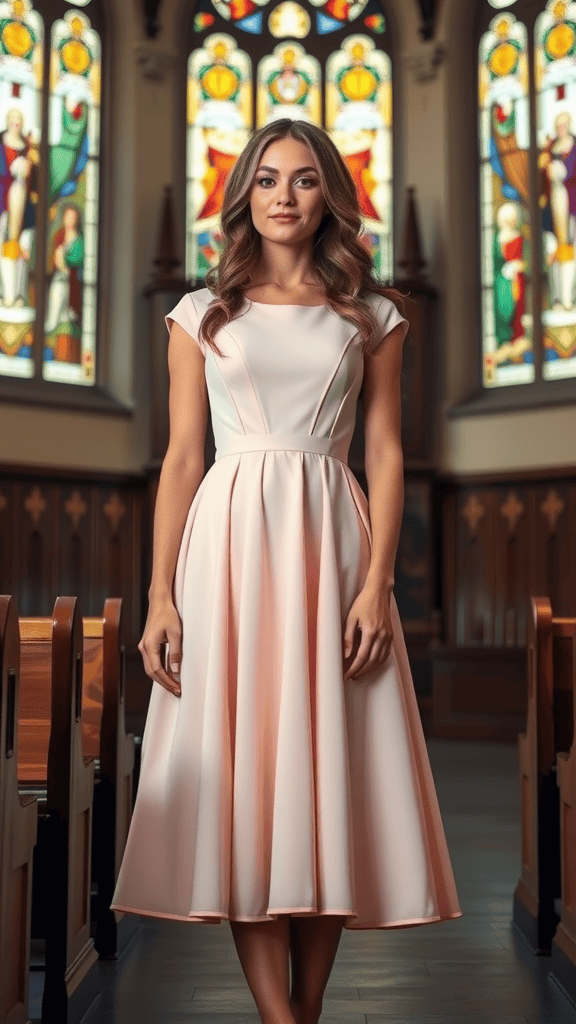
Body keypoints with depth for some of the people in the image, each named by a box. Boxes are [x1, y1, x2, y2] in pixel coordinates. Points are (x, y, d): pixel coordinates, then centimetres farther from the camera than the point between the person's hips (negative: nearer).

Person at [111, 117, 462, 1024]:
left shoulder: (370, 315, 10)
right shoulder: (203, 313, 10)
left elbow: (386, 454, 5)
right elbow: (181, 457, 5)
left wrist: (376, 581, -8)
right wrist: (161, 595, -3)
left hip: (329, 539, 0)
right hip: (228, 539, 0)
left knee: (327, 765, 1)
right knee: (240, 764, -4)